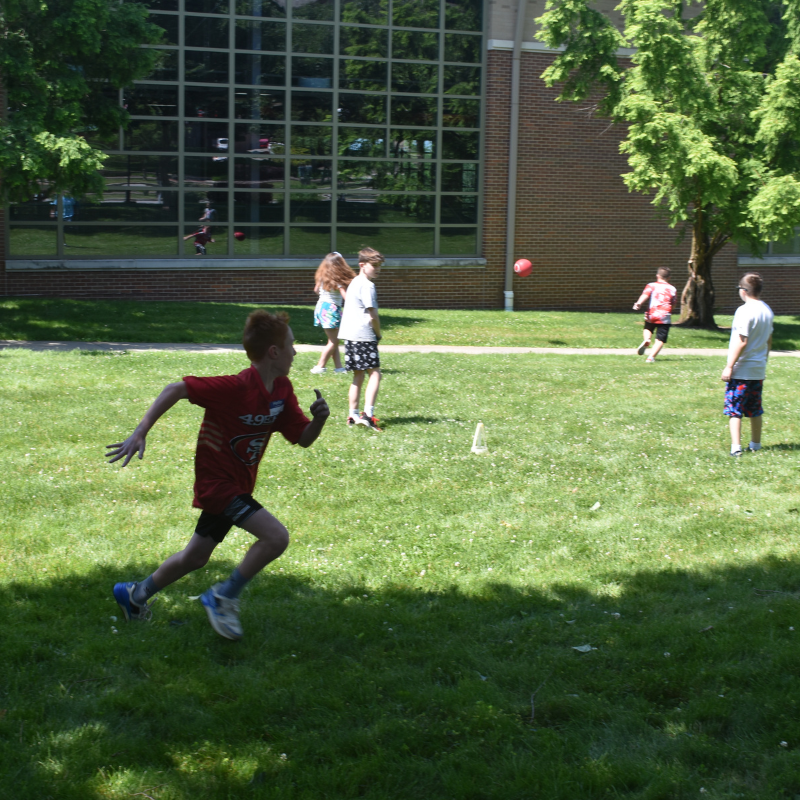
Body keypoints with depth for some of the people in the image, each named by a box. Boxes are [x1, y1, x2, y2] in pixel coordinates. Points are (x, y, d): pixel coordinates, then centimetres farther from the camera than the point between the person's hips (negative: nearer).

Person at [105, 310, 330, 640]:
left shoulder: (282, 390, -1)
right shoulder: (235, 387, -25)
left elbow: (303, 438, 4)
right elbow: (177, 389, -24)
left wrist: (319, 419, -19)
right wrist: (139, 433, -28)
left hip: (237, 484, 9)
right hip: (218, 482, -9)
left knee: (196, 557, 21)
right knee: (276, 537, -20)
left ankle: (136, 594, 41)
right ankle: (224, 597, -3)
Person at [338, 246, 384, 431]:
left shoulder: (354, 283, 18)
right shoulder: (367, 285, -11)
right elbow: (372, 314, -15)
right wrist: (378, 333, 2)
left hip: (350, 336, 10)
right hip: (364, 336, -10)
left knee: (358, 376, 13)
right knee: (375, 373, -9)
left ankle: (353, 415, 13)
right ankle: (367, 413, -19)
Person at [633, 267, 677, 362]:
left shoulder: (652, 285, 6)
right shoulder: (672, 289, 10)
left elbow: (645, 294, -13)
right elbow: (672, 304, 17)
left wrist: (639, 303, -28)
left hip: (651, 315, 1)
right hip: (665, 317, -1)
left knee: (648, 328, 30)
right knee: (660, 340, 1)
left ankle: (647, 340, 0)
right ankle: (651, 357, -13)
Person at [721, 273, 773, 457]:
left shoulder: (744, 311, -17)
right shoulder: (767, 310, 7)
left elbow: (741, 342, -20)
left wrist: (729, 366, -16)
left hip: (741, 370, -7)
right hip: (759, 369, 7)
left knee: (734, 409, -3)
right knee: (755, 410, 17)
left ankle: (736, 447, -10)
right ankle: (755, 445, 27)